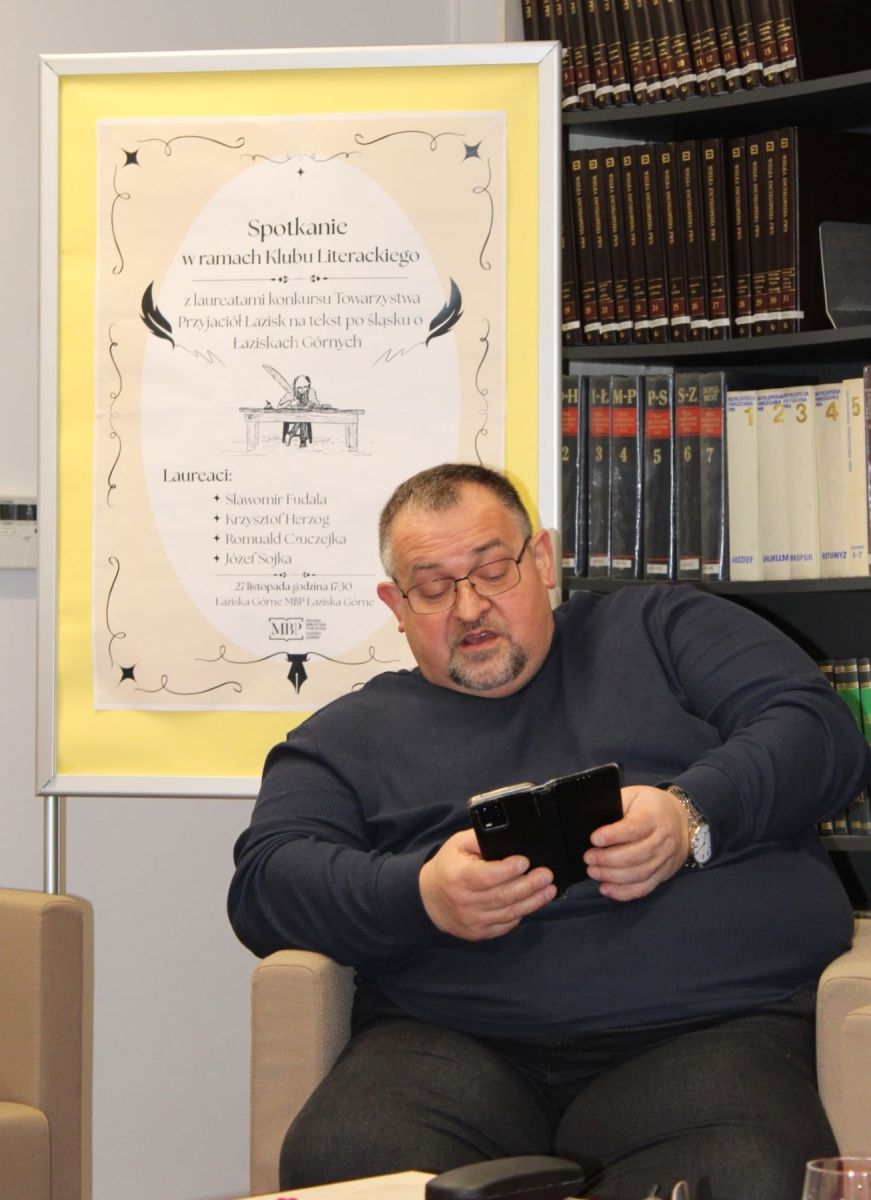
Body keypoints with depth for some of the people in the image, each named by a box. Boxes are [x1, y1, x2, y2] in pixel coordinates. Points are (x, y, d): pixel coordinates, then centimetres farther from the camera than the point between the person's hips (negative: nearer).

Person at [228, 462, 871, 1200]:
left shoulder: (663, 629, 23)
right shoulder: (351, 735, 25)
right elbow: (267, 882, 10)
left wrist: (693, 817, -10)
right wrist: (421, 896, -11)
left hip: (705, 1024, 0)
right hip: (455, 1043, 1)